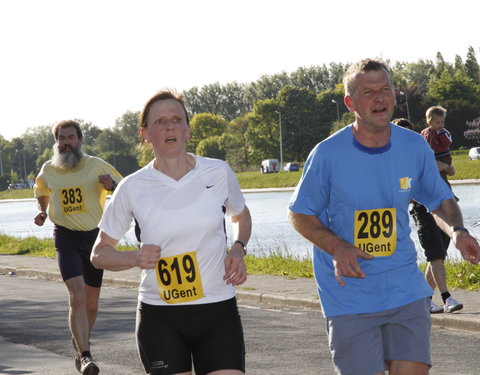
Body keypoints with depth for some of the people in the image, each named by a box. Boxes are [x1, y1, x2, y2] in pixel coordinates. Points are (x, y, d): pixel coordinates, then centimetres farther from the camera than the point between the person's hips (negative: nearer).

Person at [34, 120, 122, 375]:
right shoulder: (48, 170, 3)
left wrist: (111, 185, -18)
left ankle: (80, 343, 38)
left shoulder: (96, 166, -3)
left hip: (94, 236, 1)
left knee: (91, 302, 11)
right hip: (66, 239, -1)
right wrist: (41, 210, 4)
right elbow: (42, 191, 25)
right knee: (77, 297, -19)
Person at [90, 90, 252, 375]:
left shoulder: (219, 173, 0)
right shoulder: (132, 189, -4)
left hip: (218, 312, 1)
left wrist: (238, 249, 0)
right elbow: (100, 254, 6)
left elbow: (241, 215, 21)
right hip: (160, 319, -1)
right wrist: (135, 258, -14)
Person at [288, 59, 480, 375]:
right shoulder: (328, 154, -9)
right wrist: (335, 247, -17)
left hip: (406, 289, 3)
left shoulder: (415, 147, 1)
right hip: (350, 295, -3)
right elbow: (300, 214, 1)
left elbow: (441, 200, 15)